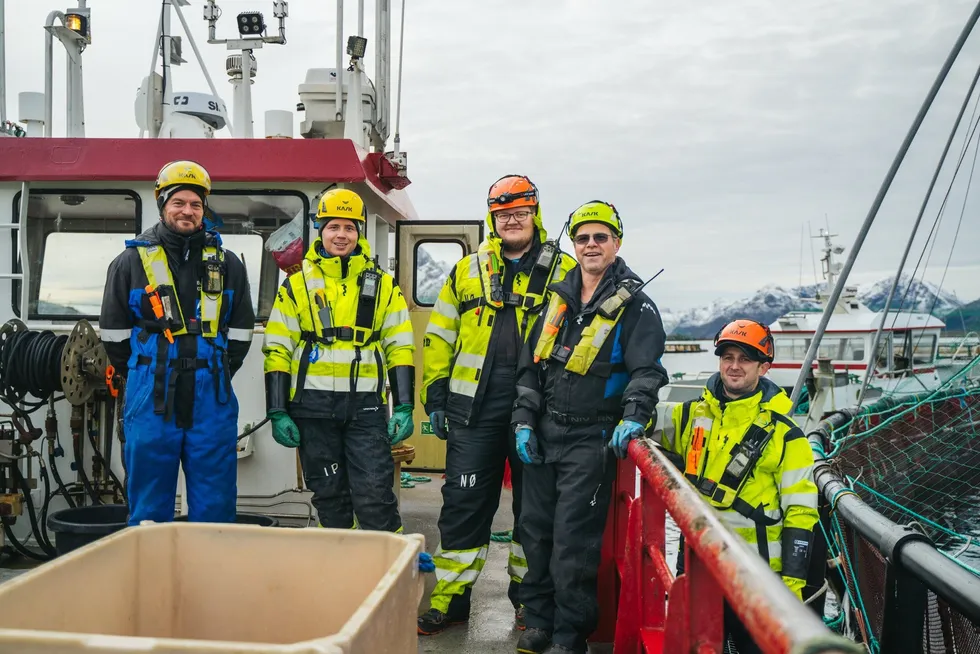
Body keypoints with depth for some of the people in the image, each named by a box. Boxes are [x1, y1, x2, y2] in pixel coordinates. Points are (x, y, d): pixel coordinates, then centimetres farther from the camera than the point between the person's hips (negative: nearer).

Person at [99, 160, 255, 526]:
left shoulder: (226, 263, 10)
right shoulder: (132, 260, 5)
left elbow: (241, 328, 12)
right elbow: (113, 330, 8)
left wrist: (216, 374, 8)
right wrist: (141, 377, 7)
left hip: (212, 399, 1)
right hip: (150, 399, -1)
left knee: (215, 503, 6)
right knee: (149, 507, 7)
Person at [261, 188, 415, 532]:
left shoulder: (383, 286, 9)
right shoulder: (296, 285, 6)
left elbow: (400, 349, 7)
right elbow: (277, 351, 4)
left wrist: (404, 407, -2)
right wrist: (277, 413, -3)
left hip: (366, 407, 0)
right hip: (313, 407, 1)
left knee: (375, 496, -5)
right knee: (329, 497, 8)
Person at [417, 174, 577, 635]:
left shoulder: (564, 271, 3)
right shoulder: (467, 270, 10)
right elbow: (440, 336, 11)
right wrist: (435, 397, 7)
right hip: (474, 407, 2)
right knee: (464, 503, 4)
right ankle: (450, 598, 16)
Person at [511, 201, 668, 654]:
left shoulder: (635, 306, -3)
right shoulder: (559, 299, 11)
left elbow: (646, 371, -10)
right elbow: (530, 365, 13)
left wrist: (633, 418, -26)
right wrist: (524, 421, 6)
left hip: (592, 439, -5)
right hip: (543, 433, 5)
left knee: (573, 538, -4)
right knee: (535, 528, 10)